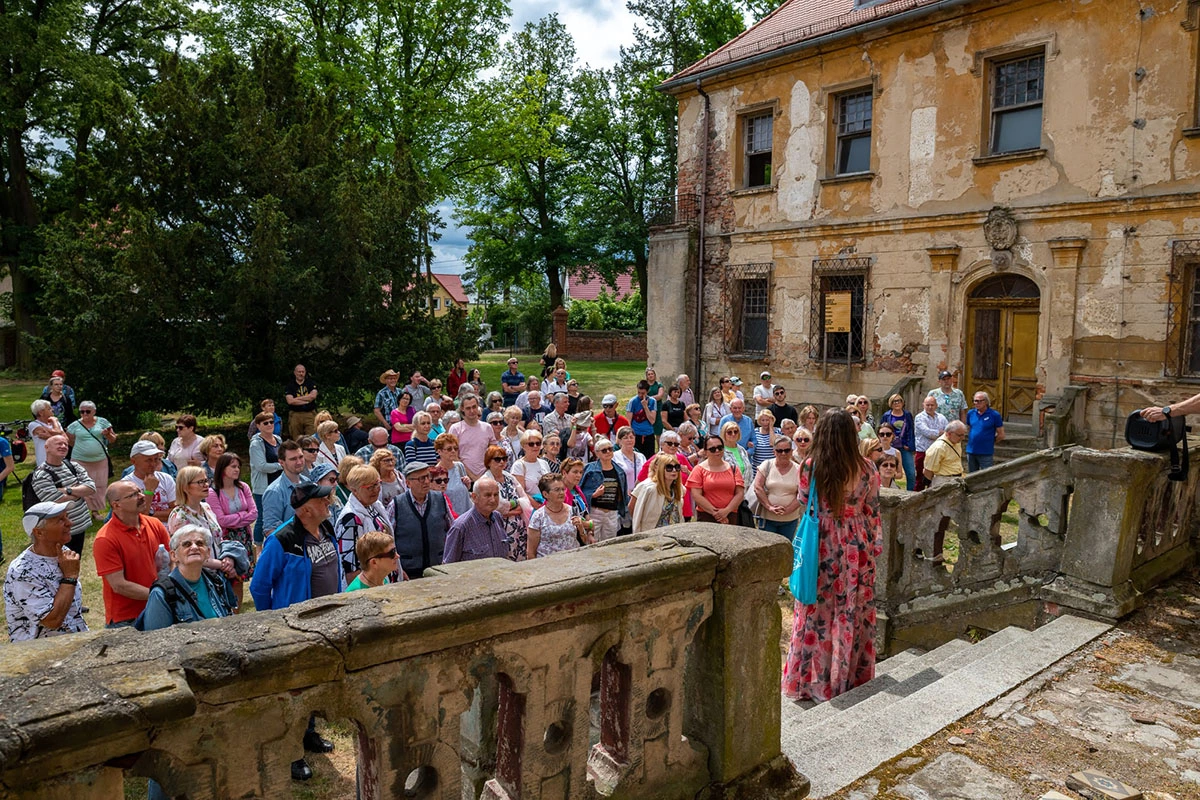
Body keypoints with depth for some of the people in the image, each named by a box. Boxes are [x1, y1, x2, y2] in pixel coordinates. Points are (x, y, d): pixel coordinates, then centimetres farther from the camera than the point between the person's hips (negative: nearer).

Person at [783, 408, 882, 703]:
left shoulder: (809, 467, -9)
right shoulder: (866, 470, -6)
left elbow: (803, 504, 3)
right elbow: (872, 511, 2)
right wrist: (875, 546, 14)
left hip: (822, 545, -1)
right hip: (857, 548, 1)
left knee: (817, 612, 10)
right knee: (854, 613, 12)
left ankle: (811, 679, 20)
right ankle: (851, 677, 25)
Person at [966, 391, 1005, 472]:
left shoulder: (994, 415, -8)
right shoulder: (970, 413, 5)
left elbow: (1001, 435, -3)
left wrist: (989, 442, 5)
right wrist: (972, 440, 11)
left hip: (986, 453, -5)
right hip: (971, 452, 5)